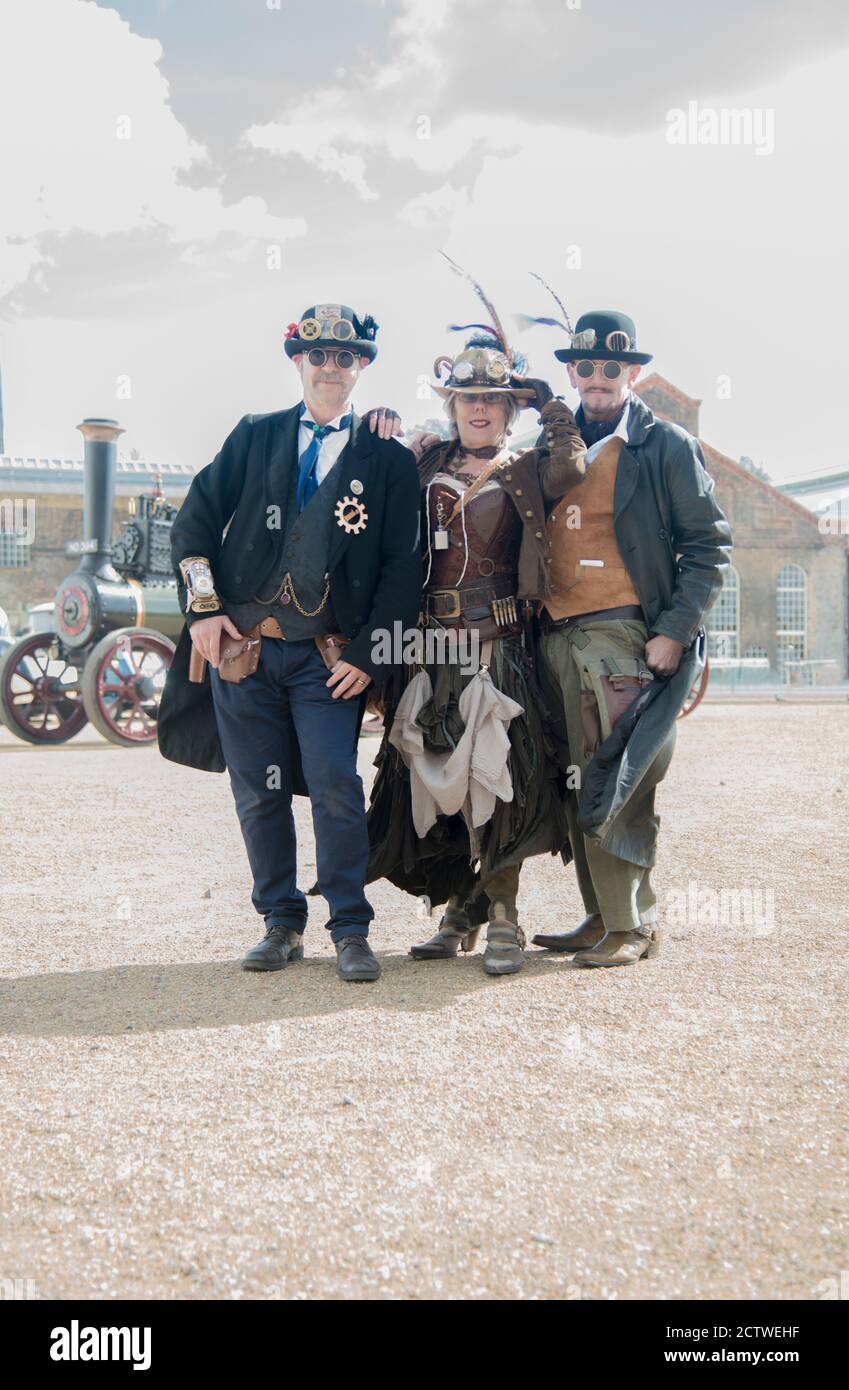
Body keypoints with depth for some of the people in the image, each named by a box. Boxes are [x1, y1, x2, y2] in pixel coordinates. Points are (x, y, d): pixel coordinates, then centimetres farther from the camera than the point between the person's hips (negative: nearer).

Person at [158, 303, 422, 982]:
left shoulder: (389, 458, 5)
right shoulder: (255, 437, 11)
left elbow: (404, 566, 1)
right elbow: (196, 519, 10)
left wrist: (368, 654, -6)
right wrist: (203, 606, -1)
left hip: (329, 658, -2)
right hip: (239, 645, 2)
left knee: (337, 788, -11)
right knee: (258, 794, 6)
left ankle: (351, 931, 2)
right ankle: (282, 925, 18)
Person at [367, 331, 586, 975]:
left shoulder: (523, 472, 4)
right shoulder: (427, 463, 14)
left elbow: (570, 467, -17)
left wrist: (549, 402, -6)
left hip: (497, 648, -4)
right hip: (430, 647, 4)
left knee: (495, 778, -6)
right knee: (436, 776, 6)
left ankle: (503, 920, 3)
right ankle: (460, 912, 18)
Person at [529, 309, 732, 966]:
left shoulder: (666, 445, 2)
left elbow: (709, 546, -1)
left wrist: (674, 631, -9)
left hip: (625, 636, -5)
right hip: (557, 637, 5)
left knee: (620, 787, -8)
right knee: (580, 786, 8)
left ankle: (634, 925, 2)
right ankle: (601, 917, 17)